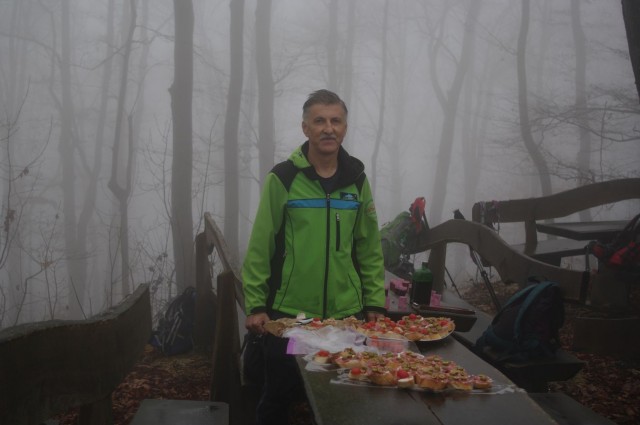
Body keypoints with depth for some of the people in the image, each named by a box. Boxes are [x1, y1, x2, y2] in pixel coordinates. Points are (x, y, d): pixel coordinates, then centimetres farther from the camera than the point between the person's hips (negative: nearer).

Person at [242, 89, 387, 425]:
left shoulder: (357, 179, 5)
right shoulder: (282, 178, -6)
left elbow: (370, 248, 8)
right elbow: (260, 247, -4)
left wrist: (375, 303, 4)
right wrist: (255, 305, -7)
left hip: (346, 314, 3)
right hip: (288, 312, -2)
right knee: (279, 395, 10)